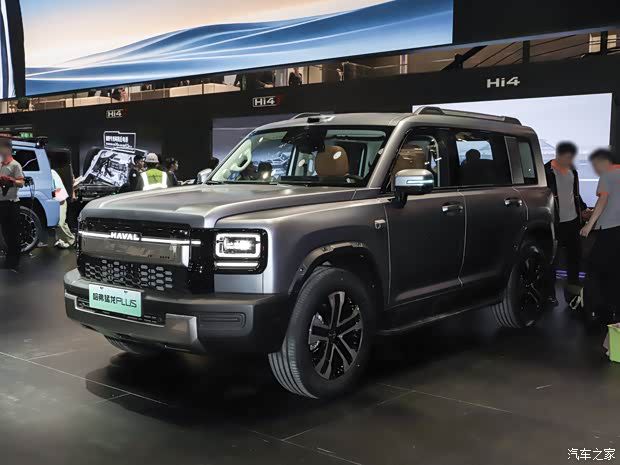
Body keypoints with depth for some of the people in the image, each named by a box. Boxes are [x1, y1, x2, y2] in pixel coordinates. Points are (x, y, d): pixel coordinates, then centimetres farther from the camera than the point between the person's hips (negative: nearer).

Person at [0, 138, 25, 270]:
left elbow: (21, 183, -16)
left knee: (13, 232, -3)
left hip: (11, 203, -8)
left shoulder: (15, 165, -8)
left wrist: (11, 180, -32)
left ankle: (14, 261, 2)